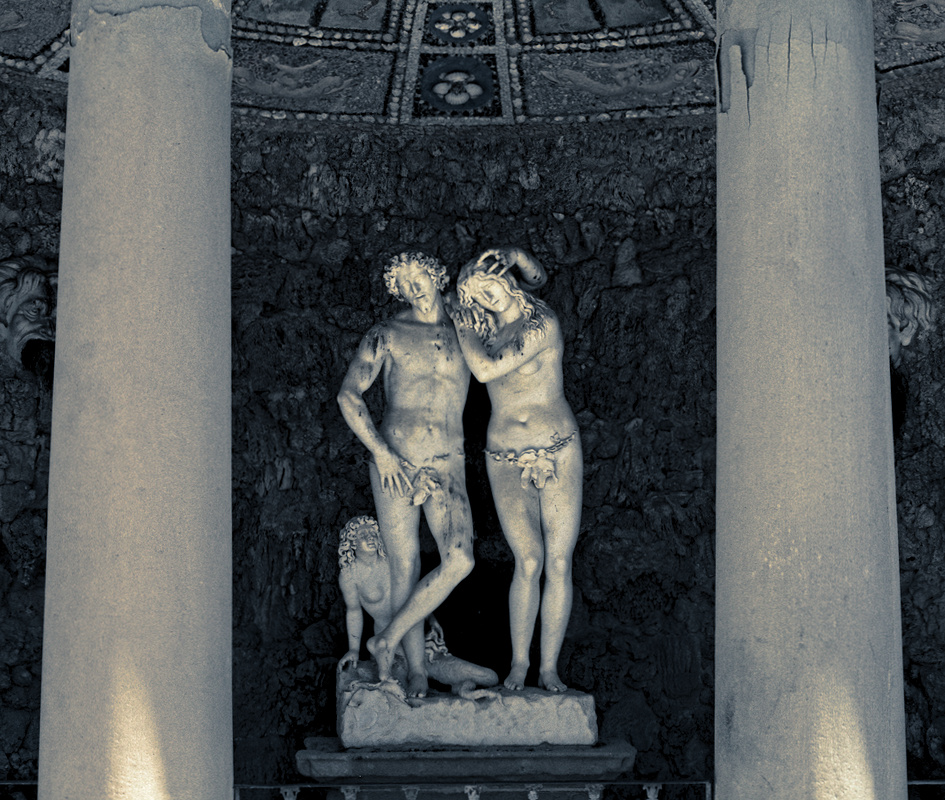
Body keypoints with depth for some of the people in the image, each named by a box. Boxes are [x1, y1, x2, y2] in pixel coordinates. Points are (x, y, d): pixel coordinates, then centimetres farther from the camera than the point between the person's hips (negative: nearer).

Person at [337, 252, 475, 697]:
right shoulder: (387, 336, 3)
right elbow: (349, 395, -2)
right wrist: (380, 452, -11)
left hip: (447, 466, 2)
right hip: (393, 463, -1)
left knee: (459, 560, -18)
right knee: (405, 567, 1)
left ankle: (388, 640, -3)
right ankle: (415, 668, 16)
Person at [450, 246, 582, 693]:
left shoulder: (543, 325, -12)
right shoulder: (488, 326, 5)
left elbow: (486, 370, -20)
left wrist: (461, 322, -8)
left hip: (558, 454, -3)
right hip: (506, 462, 3)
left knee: (559, 562, -2)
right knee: (529, 563, -4)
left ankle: (549, 667, 7)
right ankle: (518, 665, 7)